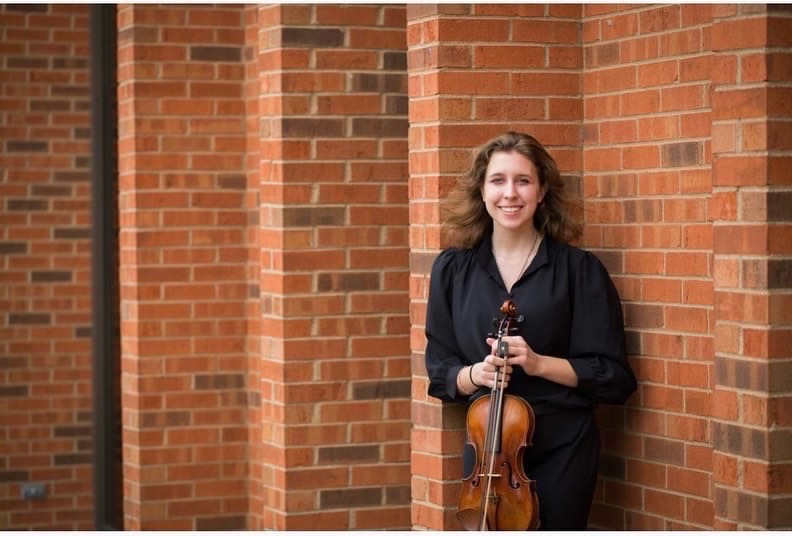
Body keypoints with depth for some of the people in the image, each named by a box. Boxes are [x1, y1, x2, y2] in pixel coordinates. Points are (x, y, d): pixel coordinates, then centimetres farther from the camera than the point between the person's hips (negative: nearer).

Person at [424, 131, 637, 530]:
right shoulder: (453, 268, 4)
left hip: (562, 451, -2)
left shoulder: (578, 270, -4)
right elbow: (440, 370, 8)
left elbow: (613, 376, -5)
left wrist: (539, 363, -17)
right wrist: (475, 374, -13)